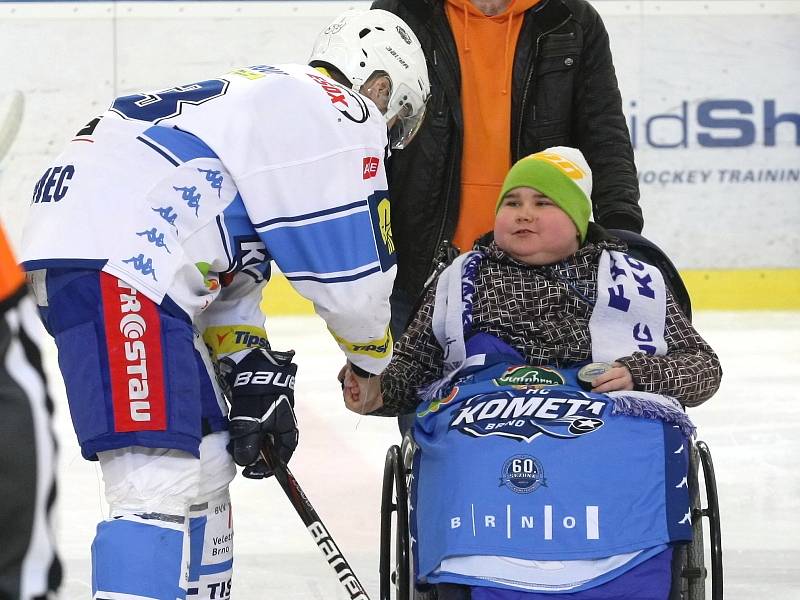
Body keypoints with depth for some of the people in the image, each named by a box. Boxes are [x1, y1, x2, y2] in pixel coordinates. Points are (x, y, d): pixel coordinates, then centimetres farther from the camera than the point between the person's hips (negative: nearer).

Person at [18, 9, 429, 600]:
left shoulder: (268, 98, 30)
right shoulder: (342, 119, 0)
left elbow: (233, 277, 28)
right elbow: (353, 280, 0)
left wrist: (252, 376, 19)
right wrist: (372, 360, 19)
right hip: (112, 269, -10)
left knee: (207, 461, 21)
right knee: (162, 484, -18)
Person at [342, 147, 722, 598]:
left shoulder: (634, 280, 22)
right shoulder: (462, 280, 28)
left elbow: (703, 365, 18)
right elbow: (411, 366, 25)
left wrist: (637, 373, -2)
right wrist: (376, 389, 2)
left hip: (607, 417, -1)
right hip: (481, 413, 1)